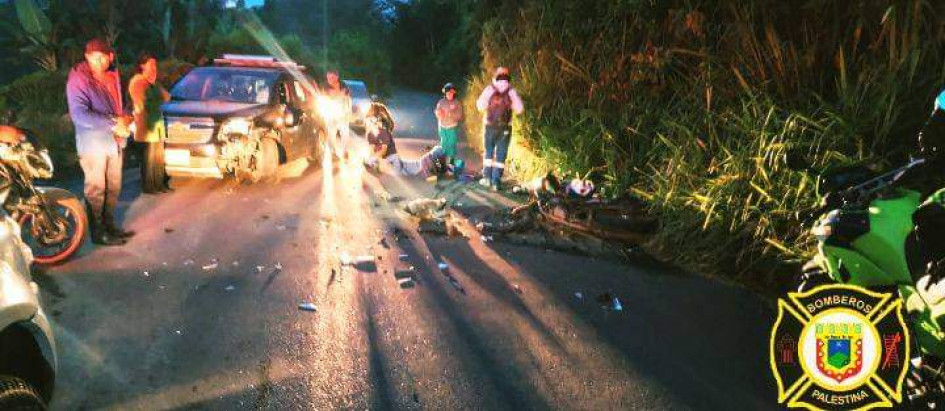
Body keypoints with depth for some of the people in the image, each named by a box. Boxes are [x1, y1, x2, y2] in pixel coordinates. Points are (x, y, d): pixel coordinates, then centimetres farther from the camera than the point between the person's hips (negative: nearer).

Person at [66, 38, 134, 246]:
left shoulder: (113, 75, 8)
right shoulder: (78, 79, -15)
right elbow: (79, 115, -24)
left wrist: (126, 119, -3)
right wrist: (113, 124, -26)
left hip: (115, 141, 7)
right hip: (94, 143, -7)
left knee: (113, 187, 16)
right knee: (96, 189, 2)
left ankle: (109, 224, 30)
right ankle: (97, 232, 11)